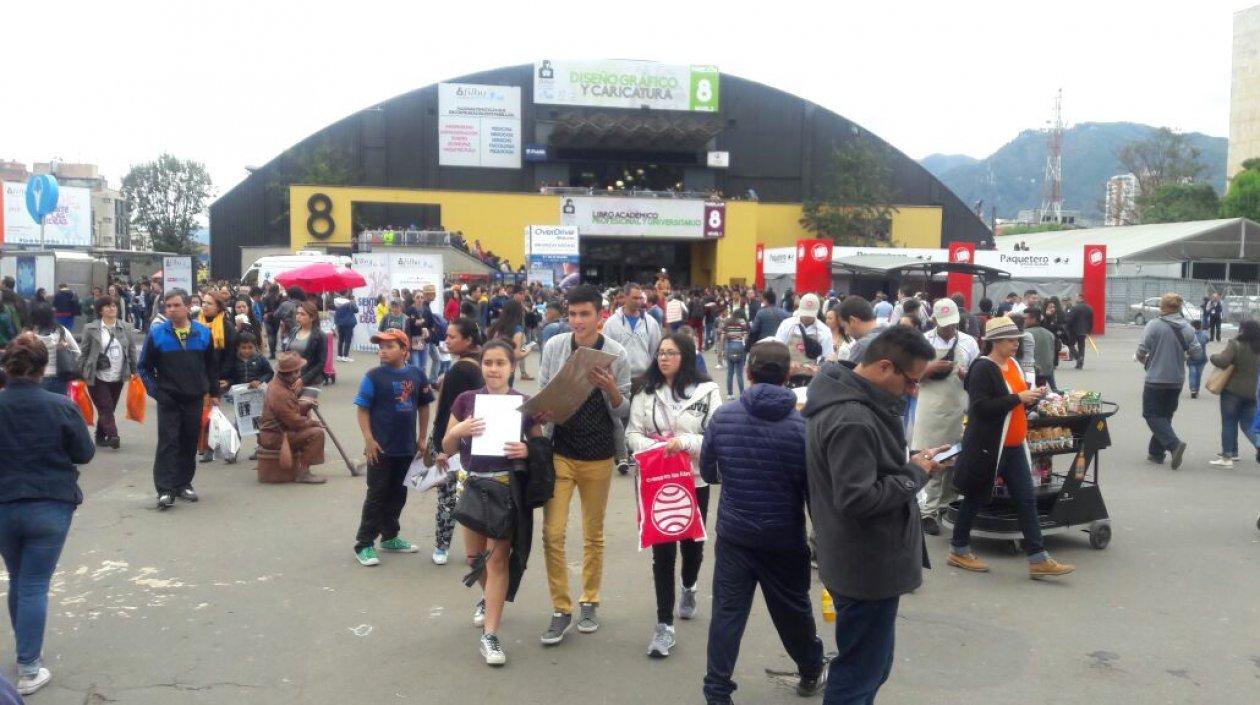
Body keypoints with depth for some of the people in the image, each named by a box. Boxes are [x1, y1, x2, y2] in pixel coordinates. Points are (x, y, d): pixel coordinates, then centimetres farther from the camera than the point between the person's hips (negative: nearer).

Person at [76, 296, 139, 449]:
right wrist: (81, 374, -1)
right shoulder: (91, 329, -3)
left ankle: (101, 436, 24)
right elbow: (84, 353, 0)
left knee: (109, 408, 11)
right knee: (106, 407, -10)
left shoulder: (126, 328, 6)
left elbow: (132, 351, 10)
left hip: (118, 377, 3)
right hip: (97, 377, -3)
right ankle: (113, 436, -18)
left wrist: (133, 371, 7)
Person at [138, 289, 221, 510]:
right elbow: (144, 366, 2)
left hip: (195, 399, 3)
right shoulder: (156, 333, -4)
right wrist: (155, 391, -6)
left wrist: (213, 392, 10)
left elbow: (212, 365, 11)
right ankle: (165, 490, -5)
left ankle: (184, 484, 22)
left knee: (190, 442, 9)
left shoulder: (203, 333, 2)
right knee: (168, 442, -6)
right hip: (168, 399, -2)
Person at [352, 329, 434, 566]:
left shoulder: (417, 375, 0)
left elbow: (423, 407, 10)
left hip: (407, 448, 4)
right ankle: (364, 544, 9)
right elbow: (362, 409, -8)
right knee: (377, 495, 1)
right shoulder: (374, 376, -9)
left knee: (398, 495, 16)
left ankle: (390, 537, 32)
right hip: (381, 448, -4)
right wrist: (369, 440, -15)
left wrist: (422, 439, 10)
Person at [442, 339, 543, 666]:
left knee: (497, 558, -6)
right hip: (473, 484, 3)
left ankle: (490, 636, -1)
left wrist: (527, 451, -19)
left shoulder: (525, 404, -5)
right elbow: (446, 449, 4)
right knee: (475, 556, 14)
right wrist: (458, 430, -17)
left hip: (508, 487, -3)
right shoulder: (466, 400, 0)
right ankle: (489, 597, 46)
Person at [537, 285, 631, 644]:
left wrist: (610, 389, -22)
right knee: (553, 533, -3)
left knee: (594, 534, 12)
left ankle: (589, 602, 28)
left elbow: (623, 411, -3)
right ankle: (561, 610, 10)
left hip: (598, 456, 0)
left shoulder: (616, 354, -7)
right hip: (559, 452, 1)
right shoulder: (554, 347, -4)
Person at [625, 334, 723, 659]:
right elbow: (633, 433, 3)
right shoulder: (645, 392, 1)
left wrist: (685, 442, -23)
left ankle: (689, 587, 51)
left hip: (694, 480, 0)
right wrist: (653, 447, -16)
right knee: (662, 549, 0)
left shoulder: (707, 392, -7)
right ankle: (664, 625, 6)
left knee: (691, 542, 18)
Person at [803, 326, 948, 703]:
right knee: (862, 672, 3)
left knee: (870, 664, 25)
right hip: (867, 567, -11)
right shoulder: (852, 421, -28)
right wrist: (915, 473, -19)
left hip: (860, 560, 11)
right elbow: (858, 499, -30)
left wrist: (909, 462, 6)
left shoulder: (842, 398, 5)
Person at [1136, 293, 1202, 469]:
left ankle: (1174, 443, -18)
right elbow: (1197, 353, 0)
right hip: (1177, 380, 5)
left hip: (1156, 379, -5)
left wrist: (1142, 359, 7)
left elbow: (1142, 351, -15)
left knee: (1152, 415, 3)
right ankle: (1156, 452, 21)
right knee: (1165, 415, 17)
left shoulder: (1154, 325, -13)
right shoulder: (1187, 328, 0)